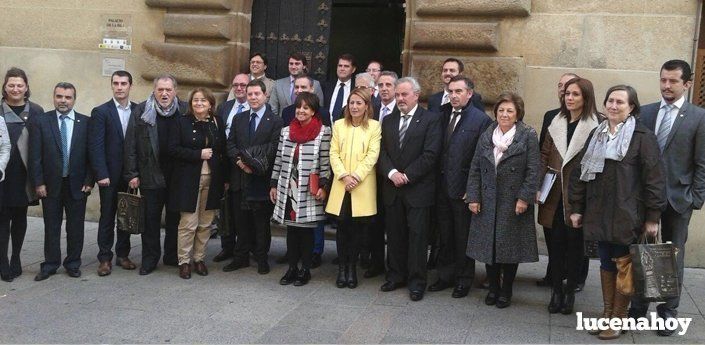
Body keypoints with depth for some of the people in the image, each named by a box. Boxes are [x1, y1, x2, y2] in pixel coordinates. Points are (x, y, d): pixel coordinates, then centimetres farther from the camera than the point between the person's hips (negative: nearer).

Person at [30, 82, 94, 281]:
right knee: (51, 227, 9)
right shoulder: (40, 122, -1)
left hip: (77, 184, 0)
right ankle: (50, 265, 21)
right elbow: (35, 156, -2)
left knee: (75, 226, 8)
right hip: (50, 184, 0)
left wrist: (89, 181, -5)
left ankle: (73, 264, 22)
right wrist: (38, 183, -7)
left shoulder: (86, 123, 0)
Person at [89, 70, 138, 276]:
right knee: (107, 217, 4)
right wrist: (101, 174, -14)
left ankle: (122, 255, 21)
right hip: (110, 175, -3)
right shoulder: (100, 112, -3)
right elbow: (96, 146, -8)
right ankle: (105, 258, 12)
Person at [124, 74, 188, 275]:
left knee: (174, 218, 10)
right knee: (150, 219, 6)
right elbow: (131, 145, -1)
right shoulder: (141, 112, -1)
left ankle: (172, 256, 23)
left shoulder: (184, 111, 2)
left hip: (177, 175, 1)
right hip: (151, 176, -1)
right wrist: (132, 174, -5)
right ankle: (149, 259, 17)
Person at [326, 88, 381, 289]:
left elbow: (372, 155, -5)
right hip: (341, 185, 1)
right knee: (342, 226, 1)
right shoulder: (338, 125, 9)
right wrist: (344, 176, -10)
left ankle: (352, 268, 15)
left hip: (363, 186, -1)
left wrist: (355, 176, -14)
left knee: (358, 227, 3)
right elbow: (334, 154, 4)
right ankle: (342, 267, 12)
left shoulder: (374, 126, 2)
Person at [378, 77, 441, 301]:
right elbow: (382, 152, 7)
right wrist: (392, 173, -11)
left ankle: (417, 282, 8)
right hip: (392, 189, 5)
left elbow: (430, 154, -12)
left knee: (417, 236, 0)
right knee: (394, 235, 11)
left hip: (418, 188, -5)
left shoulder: (430, 120, -4)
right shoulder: (388, 121, 12)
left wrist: (407, 176, -14)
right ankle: (396, 276, 23)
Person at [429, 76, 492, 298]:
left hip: (463, 188, -5)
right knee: (445, 236, 15)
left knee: (464, 237, 7)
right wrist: (437, 180, 2)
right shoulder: (443, 116, 8)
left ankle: (464, 280, 20)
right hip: (443, 187, 5)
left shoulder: (481, 120, -9)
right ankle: (446, 275, 28)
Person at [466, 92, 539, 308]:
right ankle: (493, 288, 24)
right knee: (488, 246, 8)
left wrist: (524, 198, -14)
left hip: (513, 204, -3)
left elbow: (533, 171, -8)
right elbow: (475, 169, 7)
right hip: (487, 203, 3)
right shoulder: (486, 136, 7)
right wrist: (473, 197, -1)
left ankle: (506, 291, 21)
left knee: (510, 247, 5)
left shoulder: (528, 136, -4)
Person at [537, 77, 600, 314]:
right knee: (556, 242, 7)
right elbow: (545, 156, 10)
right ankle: (556, 290, 18)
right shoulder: (557, 123, 9)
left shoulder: (594, 126, -6)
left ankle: (570, 292, 19)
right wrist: (537, 186, 1)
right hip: (555, 195, 4)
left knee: (575, 243, 6)